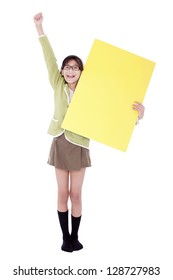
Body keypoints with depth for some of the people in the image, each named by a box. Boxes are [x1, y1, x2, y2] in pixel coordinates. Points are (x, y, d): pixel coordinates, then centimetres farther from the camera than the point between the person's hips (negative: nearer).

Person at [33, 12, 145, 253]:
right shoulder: (58, 86, 0)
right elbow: (50, 57, -3)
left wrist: (137, 112, -31)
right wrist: (39, 27, -5)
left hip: (79, 146, -2)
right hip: (60, 143, 2)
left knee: (75, 195, 6)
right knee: (62, 194, 9)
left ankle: (75, 237, 22)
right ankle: (65, 236, 23)